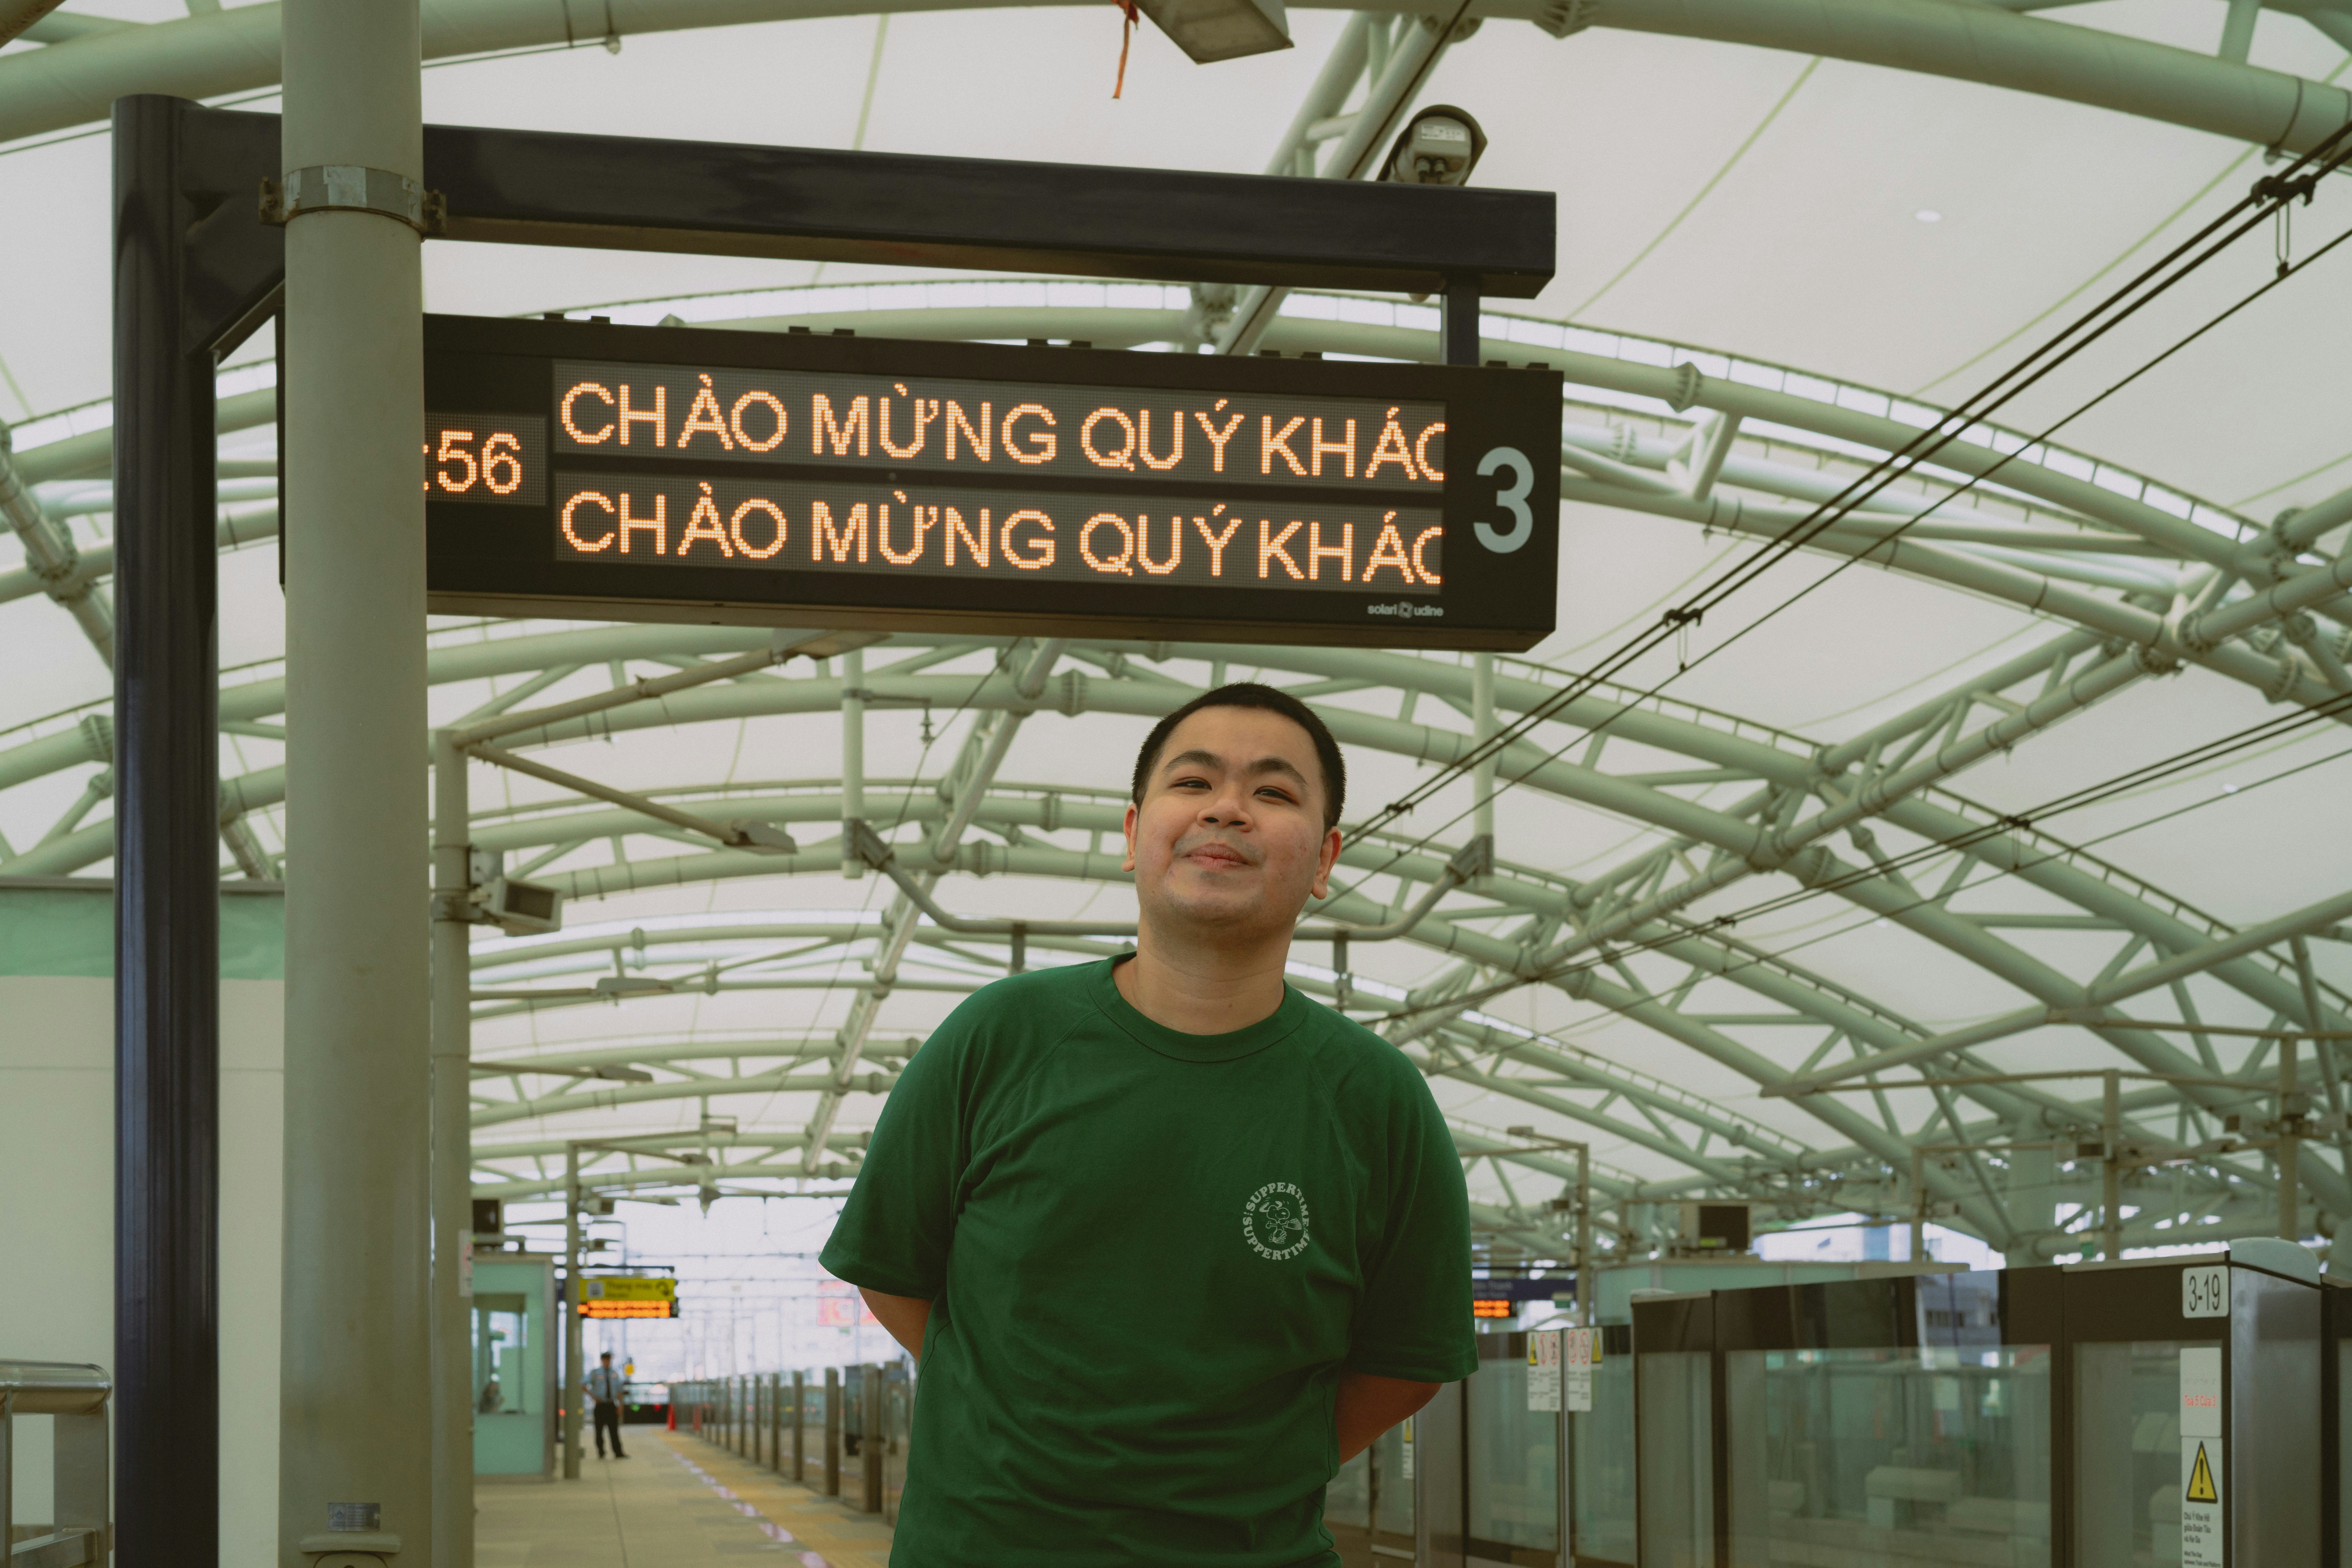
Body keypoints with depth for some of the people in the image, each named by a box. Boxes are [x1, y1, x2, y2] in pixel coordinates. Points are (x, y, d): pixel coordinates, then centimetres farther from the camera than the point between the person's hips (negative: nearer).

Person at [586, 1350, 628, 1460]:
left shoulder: (615, 1373, 11)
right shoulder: (595, 1372, 1)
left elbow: (619, 1390, 13)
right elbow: (583, 1385, 2)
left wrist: (620, 1405, 5)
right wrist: (592, 1396, -9)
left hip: (612, 1405, 2)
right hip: (600, 1405, -2)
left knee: (614, 1430, -3)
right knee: (599, 1429, 2)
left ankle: (619, 1453, -6)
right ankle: (601, 1452, 11)